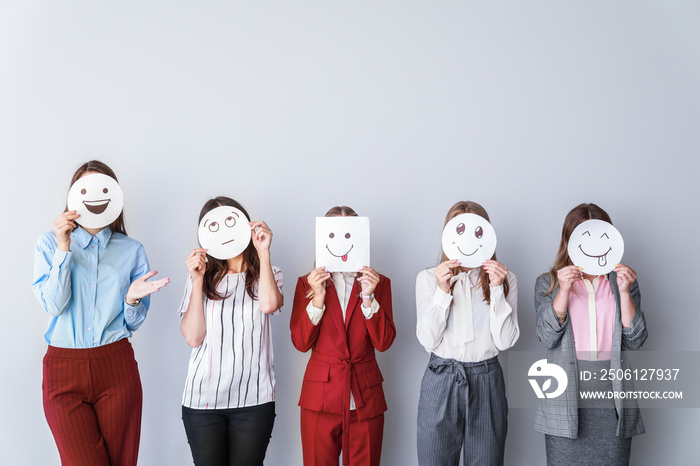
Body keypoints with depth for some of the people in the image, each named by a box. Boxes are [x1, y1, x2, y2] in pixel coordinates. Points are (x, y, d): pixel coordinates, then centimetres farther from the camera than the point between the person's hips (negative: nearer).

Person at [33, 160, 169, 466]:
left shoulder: (131, 250, 7)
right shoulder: (50, 243, 5)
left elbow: (133, 323, 7)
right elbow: (53, 305, -8)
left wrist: (132, 299, -15)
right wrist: (63, 248, -13)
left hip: (116, 366, 1)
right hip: (64, 369, -1)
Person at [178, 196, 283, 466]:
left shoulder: (267, 274, 8)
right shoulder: (203, 277, 9)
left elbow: (269, 304, -17)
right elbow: (193, 338, -3)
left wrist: (263, 252, -11)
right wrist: (198, 282, -7)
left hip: (254, 399, 0)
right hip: (202, 398, 1)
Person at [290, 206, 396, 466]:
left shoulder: (378, 283, 7)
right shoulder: (308, 283, 6)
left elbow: (383, 342, -4)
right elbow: (301, 343, -4)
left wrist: (368, 298, -15)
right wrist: (317, 298, -15)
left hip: (365, 398, 1)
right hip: (320, 398, 0)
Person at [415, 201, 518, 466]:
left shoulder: (504, 279, 5)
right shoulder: (428, 278, 3)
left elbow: (505, 342, -5)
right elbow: (428, 341, -7)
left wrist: (496, 289, -12)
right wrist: (442, 290, -15)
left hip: (487, 383, 1)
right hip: (440, 383, 0)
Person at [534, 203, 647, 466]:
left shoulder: (622, 283, 10)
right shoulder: (548, 283, 6)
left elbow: (635, 341, 2)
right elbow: (547, 339, -6)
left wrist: (624, 292, -8)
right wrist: (564, 290, -14)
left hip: (613, 393, 2)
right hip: (567, 392, -1)